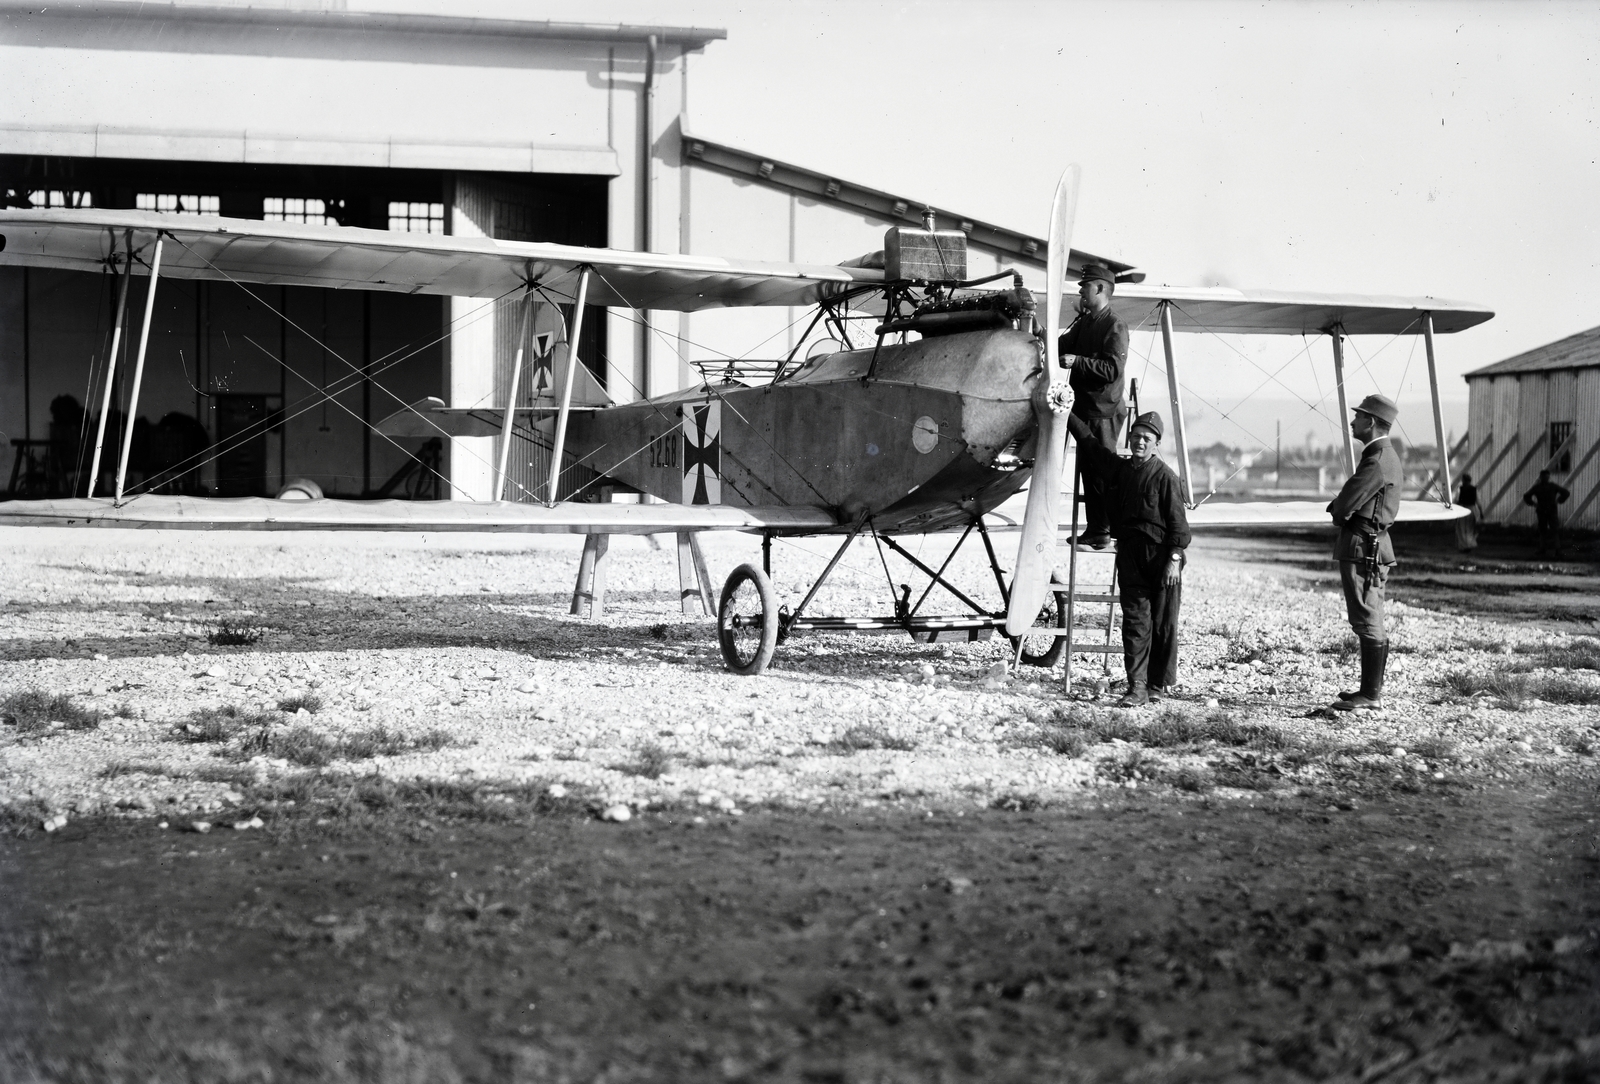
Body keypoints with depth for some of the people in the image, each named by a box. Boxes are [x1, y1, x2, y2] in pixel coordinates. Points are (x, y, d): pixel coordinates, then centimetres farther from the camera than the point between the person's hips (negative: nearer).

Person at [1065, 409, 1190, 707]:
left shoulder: (1165, 476, -4)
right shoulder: (1117, 469, 11)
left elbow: (1178, 521, -7)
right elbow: (1088, 440, 21)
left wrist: (1174, 559, -14)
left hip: (1162, 558, -4)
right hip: (1130, 557, 4)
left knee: (1163, 624, 2)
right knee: (1135, 622, -2)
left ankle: (1159, 684, 14)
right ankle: (1137, 688, -4)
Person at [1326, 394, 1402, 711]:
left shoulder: (1377, 461, -18)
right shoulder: (1387, 457, 16)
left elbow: (1345, 504, -20)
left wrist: (1336, 508, 1)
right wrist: (1342, 508, 2)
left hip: (1362, 548, -11)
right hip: (1374, 546, 11)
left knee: (1367, 623, -7)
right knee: (1371, 622, 15)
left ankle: (1370, 694, -4)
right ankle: (1372, 688, 23)